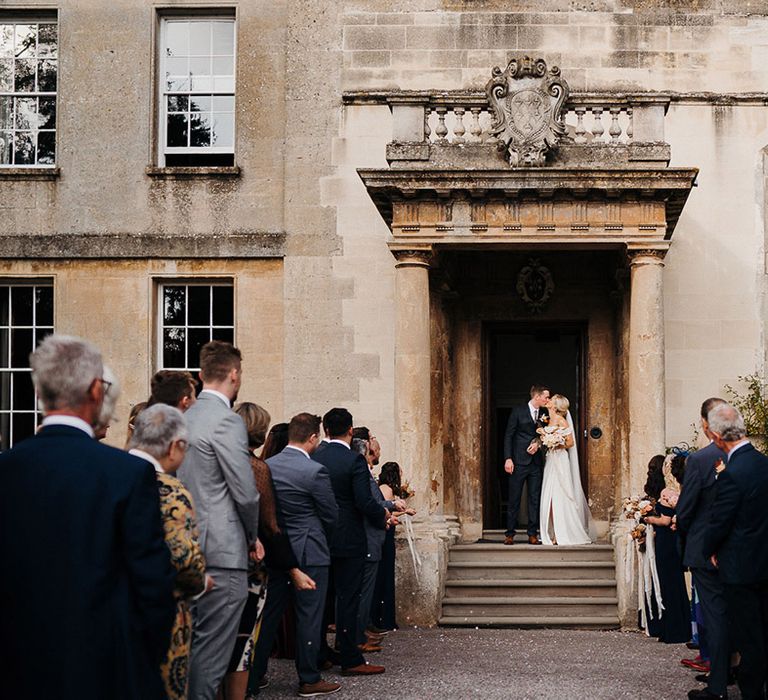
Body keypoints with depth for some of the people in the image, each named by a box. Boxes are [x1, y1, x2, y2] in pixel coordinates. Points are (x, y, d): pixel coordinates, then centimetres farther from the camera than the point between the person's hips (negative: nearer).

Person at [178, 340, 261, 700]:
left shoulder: (186, 418, 12)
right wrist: (252, 536, 4)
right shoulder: (227, 421, -13)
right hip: (223, 550, -9)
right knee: (212, 653, -4)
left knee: (190, 646, 15)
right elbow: (246, 492, -15)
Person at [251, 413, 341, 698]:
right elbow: (331, 516, -6)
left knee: (268, 613, 13)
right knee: (308, 616, 3)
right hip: (309, 552, -6)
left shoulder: (266, 466, 0)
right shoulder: (315, 471, -16)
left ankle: (255, 675, 19)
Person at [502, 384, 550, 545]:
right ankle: (510, 534, 6)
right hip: (519, 461, -4)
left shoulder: (545, 414, 8)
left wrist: (538, 442, -9)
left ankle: (533, 534, 9)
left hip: (536, 462, 4)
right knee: (514, 499, 0)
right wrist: (508, 458, -10)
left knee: (535, 499, 4)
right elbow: (508, 435, -3)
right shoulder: (518, 411, -3)